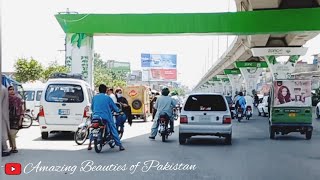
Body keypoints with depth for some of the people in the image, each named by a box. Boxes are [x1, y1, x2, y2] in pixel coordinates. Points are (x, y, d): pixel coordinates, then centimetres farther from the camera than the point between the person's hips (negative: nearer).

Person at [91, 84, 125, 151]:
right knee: (113, 130, 2)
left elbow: (92, 107, 20)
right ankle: (119, 145, 0)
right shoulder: (107, 98, 0)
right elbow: (114, 107, 5)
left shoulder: (94, 97, 10)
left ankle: (90, 145, 17)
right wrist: (118, 110, 26)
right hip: (106, 117, -3)